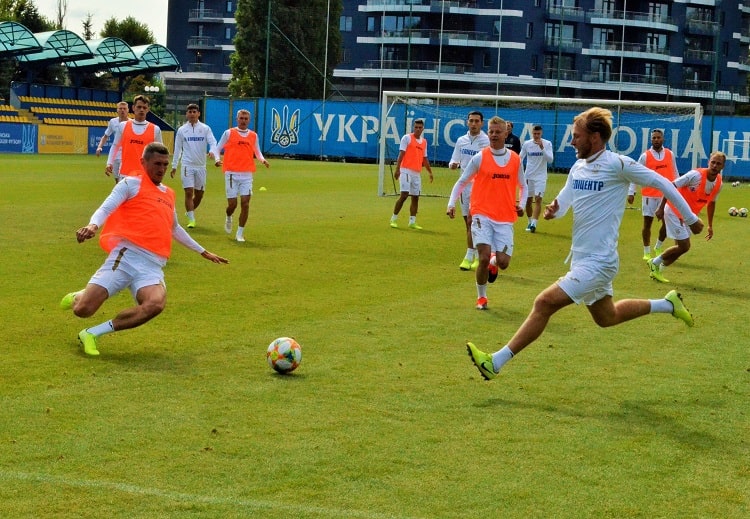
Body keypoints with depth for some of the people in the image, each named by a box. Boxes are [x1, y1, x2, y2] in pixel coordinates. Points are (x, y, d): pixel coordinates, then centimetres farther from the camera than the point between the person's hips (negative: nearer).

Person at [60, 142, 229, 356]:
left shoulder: (169, 194, 27)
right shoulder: (132, 184, 8)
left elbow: (175, 229, 42)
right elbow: (106, 208, -7)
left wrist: (204, 252, 47)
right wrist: (93, 225, -29)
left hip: (153, 266, 4)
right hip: (127, 256, -4)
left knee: (156, 303, -31)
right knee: (83, 309, -15)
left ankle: (92, 333, -15)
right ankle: (78, 297, 29)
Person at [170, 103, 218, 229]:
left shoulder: (205, 129, 3)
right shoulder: (182, 130, 5)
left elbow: (213, 142, -7)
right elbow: (177, 149, 10)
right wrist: (174, 166, 9)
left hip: (201, 165, 1)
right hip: (187, 165, -1)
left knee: (199, 193, 8)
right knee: (189, 192, -10)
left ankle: (190, 212, 33)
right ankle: (191, 219, -5)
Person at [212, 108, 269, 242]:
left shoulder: (253, 135, 11)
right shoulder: (229, 133, 3)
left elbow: (257, 152, 21)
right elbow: (217, 148, 8)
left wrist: (262, 160, -1)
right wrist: (217, 159, -13)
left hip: (247, 174, 2)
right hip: (231, 173, -2)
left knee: (245, 203, -6)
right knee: (232, 203, -1)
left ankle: (240, 233, 4)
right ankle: (228, 218, 35)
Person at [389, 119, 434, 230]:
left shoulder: (424, 141, 16)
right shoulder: (407, 138, -2)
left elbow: (425, 159, 23)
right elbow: (401, 154, -9)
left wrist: (430, 172, 19)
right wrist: (397, 169, -17)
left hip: (417, 173, 6)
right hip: (406, 170, -6)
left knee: (415, 197, 5)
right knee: (404, 195, -13)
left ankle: (412, 222, 10)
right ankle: (394, 219, -3)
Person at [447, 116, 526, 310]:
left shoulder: (515, 159, 6)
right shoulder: (479, 158, 0)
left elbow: (522, 186, 18)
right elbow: (461, 182, 6)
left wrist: (521, 204, -1)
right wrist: (451, 204, -7)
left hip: (505, 218, 2)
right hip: (482, 215, -2)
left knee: (503, 262, -6)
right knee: (484, 257, -13)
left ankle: (494, 264, 35)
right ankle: (481, 298, 10)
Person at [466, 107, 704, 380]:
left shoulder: (617, 164, -14)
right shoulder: (578, 168, 8)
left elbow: (662, 183, -6)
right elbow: (562, 203, 8)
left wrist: (690, 218, 0)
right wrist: (552, 210, -17)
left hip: (598, 262, -9)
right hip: (581, 258, 9)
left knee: (544, 303, -17)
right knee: (606, 317, 26)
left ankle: (495, 362, -13)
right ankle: (668, 304, 41)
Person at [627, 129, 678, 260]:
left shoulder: (670, 154, 5)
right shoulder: (645, 156, -3)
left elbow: (675, 174, 13)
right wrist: (631, 192, -7)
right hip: (649, 195, -2)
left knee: (667, 223, 3)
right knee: (647, 223, 1)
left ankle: (658, 248, 25)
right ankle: (647, 252, 13)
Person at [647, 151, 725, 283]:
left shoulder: (719, 183, -2)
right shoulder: (696, 175, -24)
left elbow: (711, 203, 16)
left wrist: (710, 226, 18)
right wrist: (661, 208, -21)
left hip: (687, 215, 8)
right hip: (674, 211, -8)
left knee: (684, 246, 9)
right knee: (684, 246, -9)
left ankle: (657, 270, 24)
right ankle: (655, 263, 12)